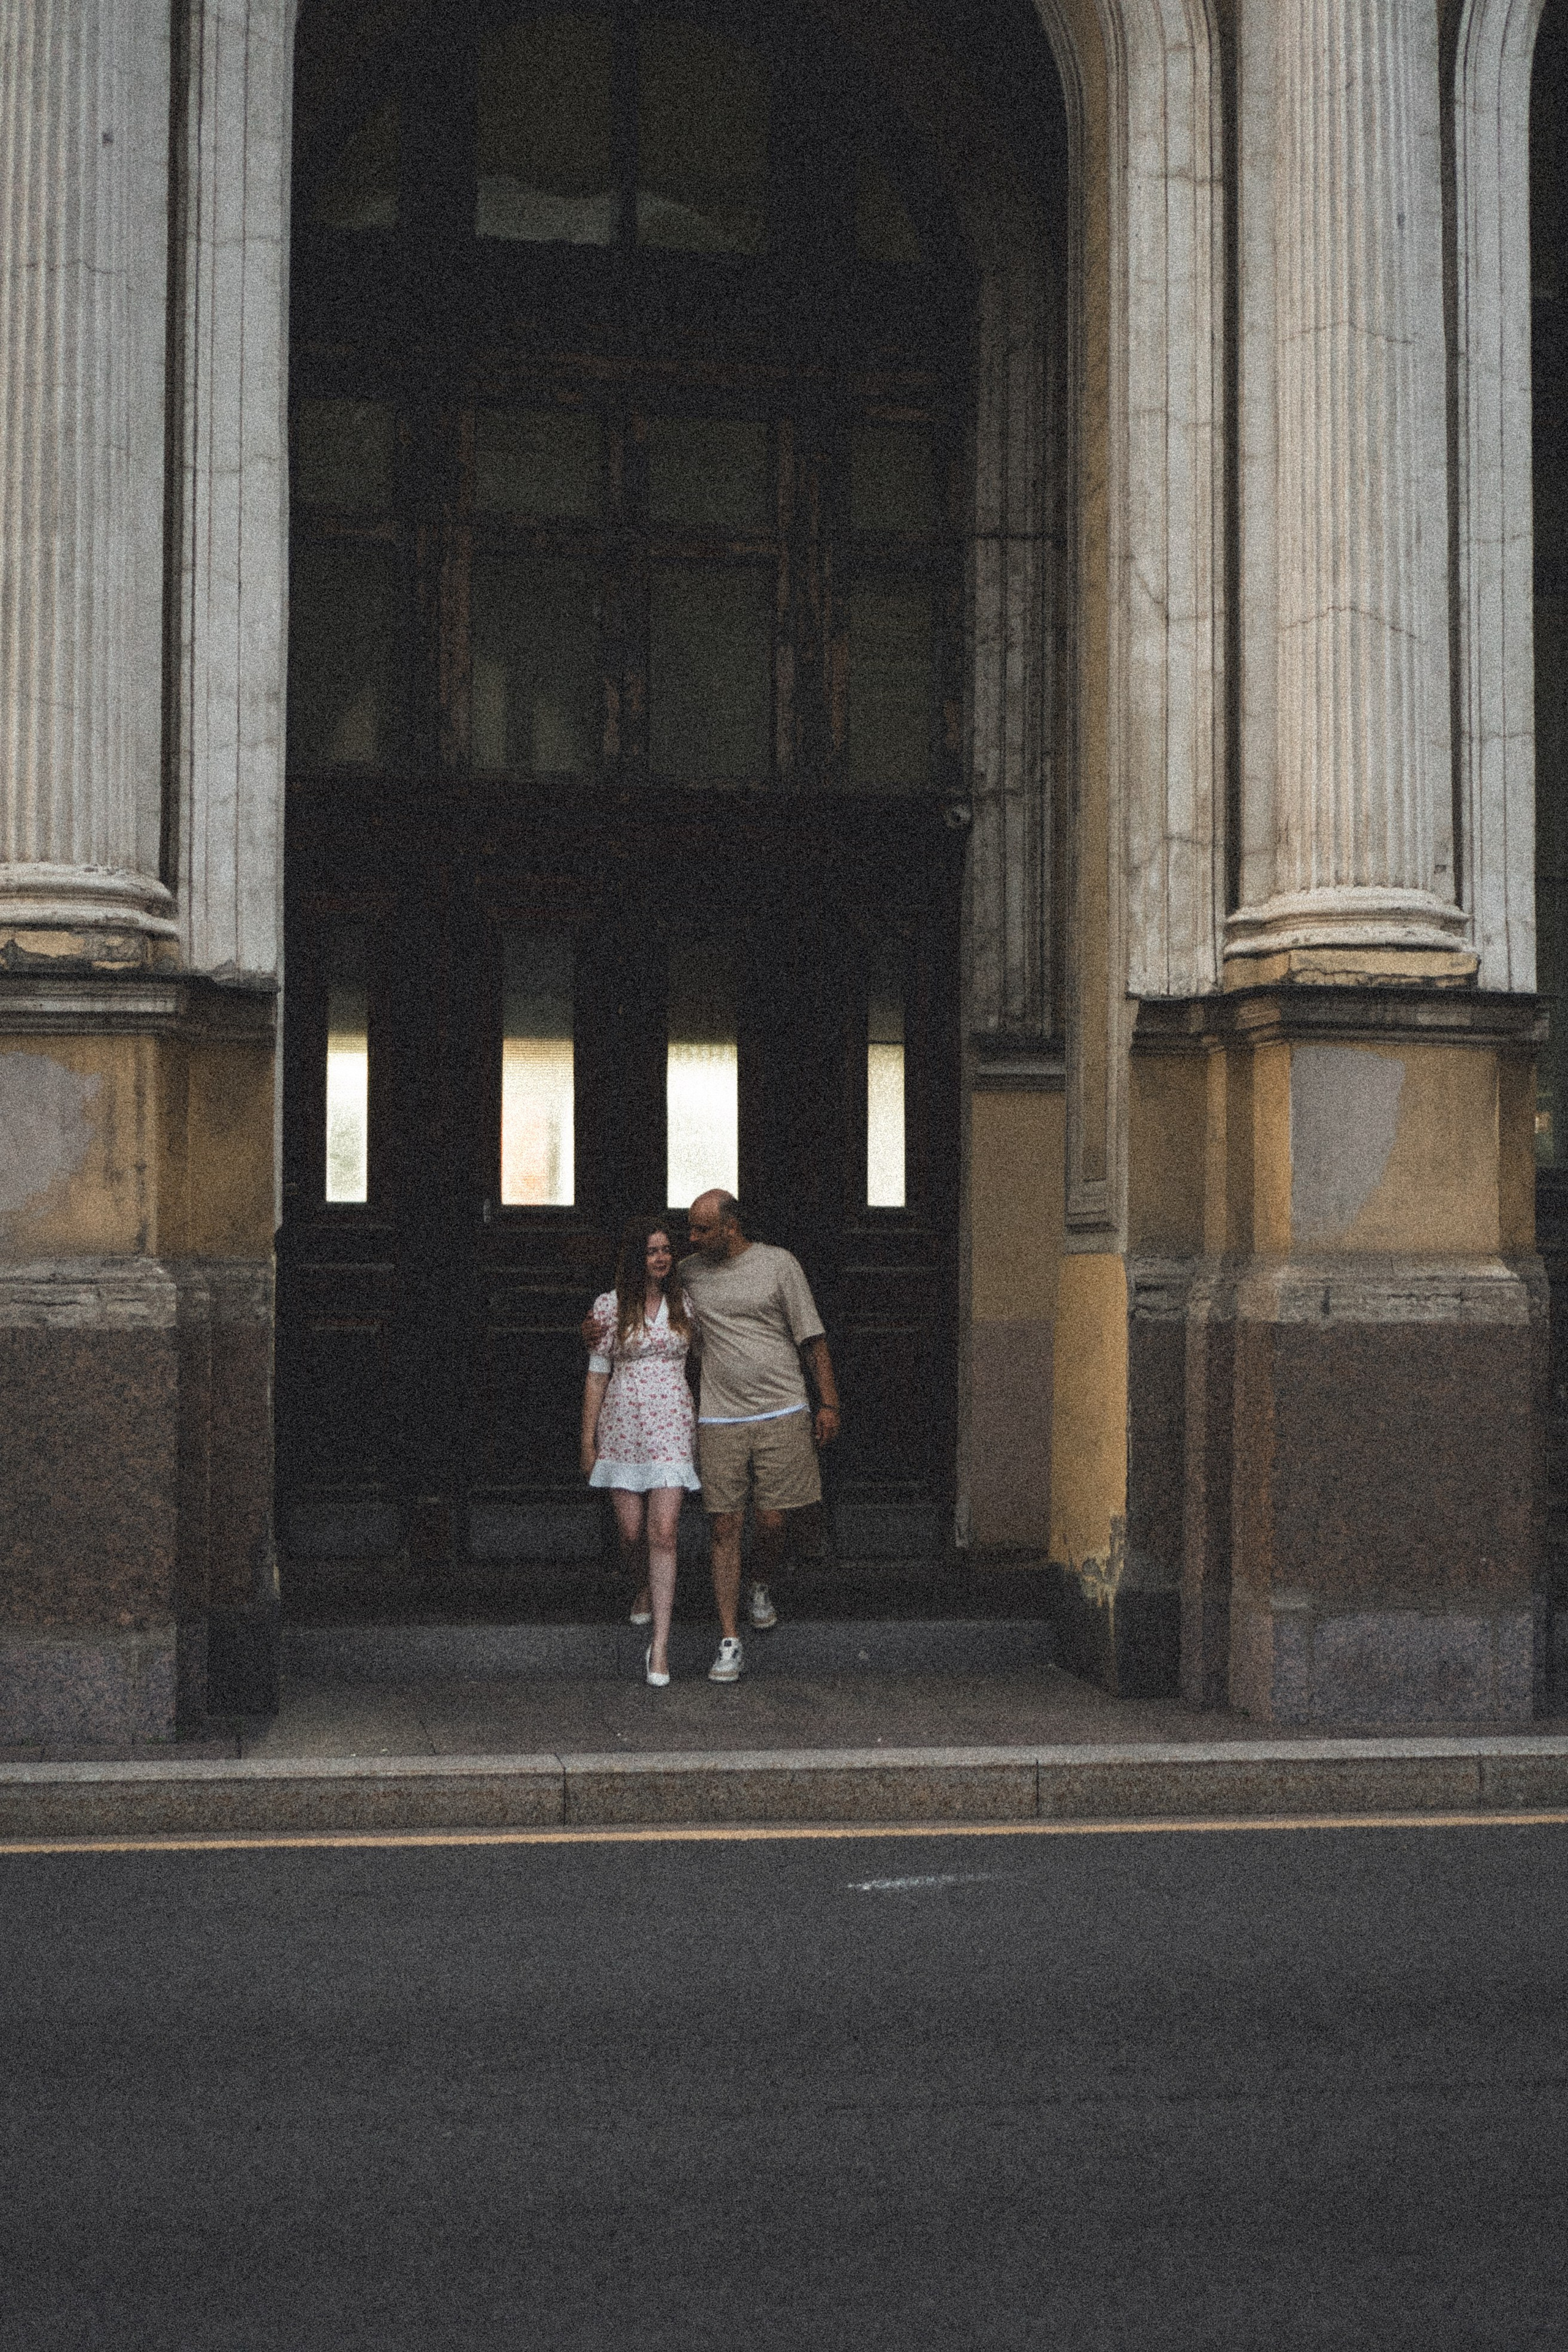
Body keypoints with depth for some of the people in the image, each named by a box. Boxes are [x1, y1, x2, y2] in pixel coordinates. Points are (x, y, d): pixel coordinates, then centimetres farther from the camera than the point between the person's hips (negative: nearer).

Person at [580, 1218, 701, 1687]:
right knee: (631, 1532, 4)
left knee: (664, 1532, -10)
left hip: (671, 1424, 0)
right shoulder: (609, 1307, 2)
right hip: (622, 1423, 0)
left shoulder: (683, 1303, 7)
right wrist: (588, 1441, 4)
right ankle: (649, 1587, 40)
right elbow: (597, 1376, 6)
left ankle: (659, 1648, -10)